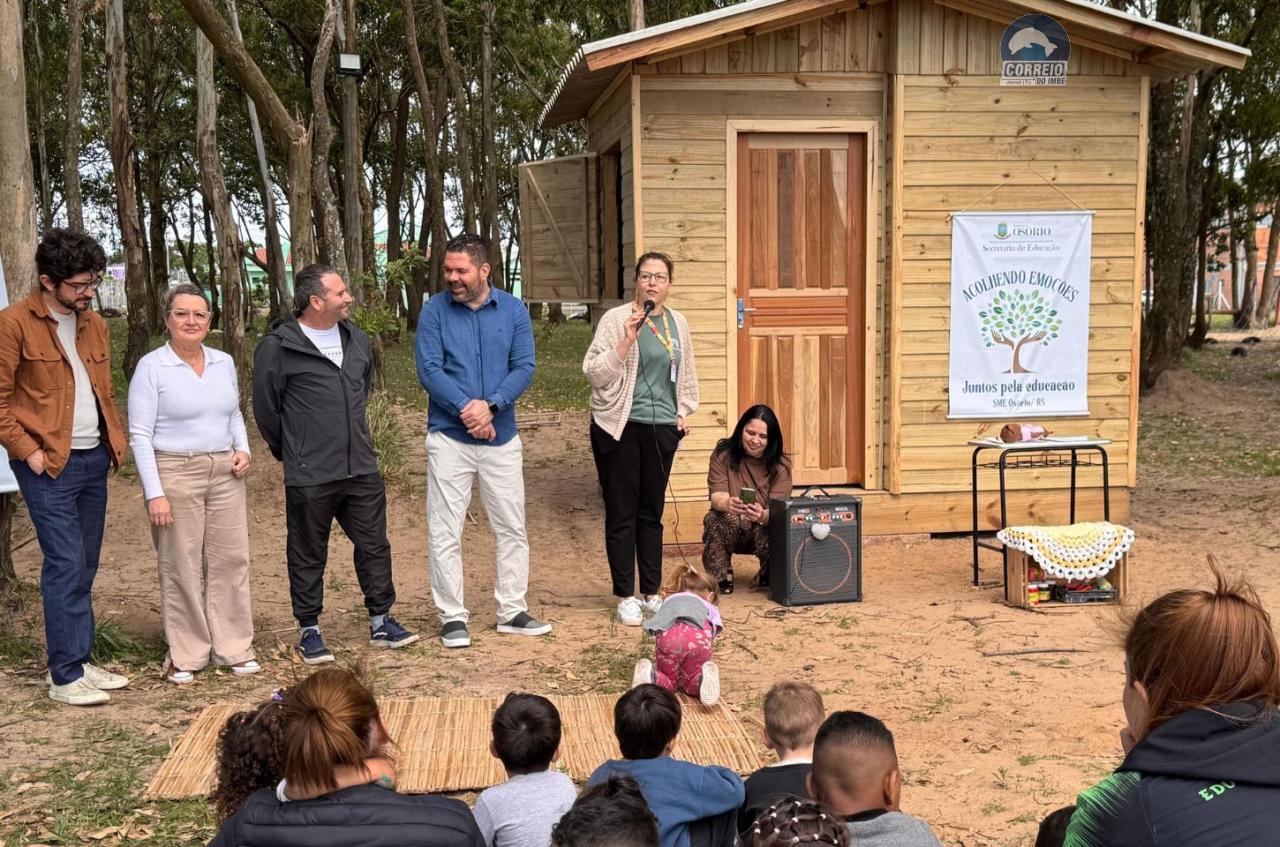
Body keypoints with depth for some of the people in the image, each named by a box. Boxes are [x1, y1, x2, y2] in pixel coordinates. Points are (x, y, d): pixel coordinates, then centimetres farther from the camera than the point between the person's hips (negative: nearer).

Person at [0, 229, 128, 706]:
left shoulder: (94, 325, 12)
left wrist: (114, 442, 10)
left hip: (93, 459, 7)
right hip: (49, 465, -7)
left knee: (84, 568, 11)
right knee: (66, 566, -7)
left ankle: (77, 663, 20)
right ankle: (65, 677, 1)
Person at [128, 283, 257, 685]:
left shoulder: (224, 362, 9)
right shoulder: (151, 367, -6)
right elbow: (140, 435, -7)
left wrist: (243, 449, 4)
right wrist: (154, 493, -13)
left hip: (224, 472, 5)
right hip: (175, 473, -5)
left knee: (230, 560, 6)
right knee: (182, 566, 1)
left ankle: (233, 648, 17)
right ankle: (185, 656, 13)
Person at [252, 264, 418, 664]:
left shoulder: (356, 339, 9)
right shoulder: (278, 347, -11)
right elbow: (266, 408, -3)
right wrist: (291, 452, 6)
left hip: (362, 469, 5)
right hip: (309, 478, -5)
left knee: (374, 546, 11)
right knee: (308, 556, 7)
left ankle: (381, 622, 24)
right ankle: (309, 631, 21)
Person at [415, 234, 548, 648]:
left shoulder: (514, 311, 3)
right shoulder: (434, 311, -2)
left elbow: (525, 368, -4)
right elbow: (428, 370, -8)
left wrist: (490, 405, -18)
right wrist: (465, 408, -19)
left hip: (501, 436, 2)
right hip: (448, 437, -2)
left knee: (512, 528, 9)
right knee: (444, 533, 1)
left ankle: (513, 611, 21)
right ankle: (452, 618, 11)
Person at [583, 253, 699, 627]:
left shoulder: (677, 323, 10)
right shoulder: (615, 319, -6)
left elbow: (686, 372, 22)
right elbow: (594, 371, -12)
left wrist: (684, 412, 13)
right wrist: (627, 340, -20)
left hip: (662, 428, 4)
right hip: (620, 427, -4)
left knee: (652, 511, 11)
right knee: (622, 513, 1)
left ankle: (651, 593, 20)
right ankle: (625, 597, 9)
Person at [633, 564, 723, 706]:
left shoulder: (668, 601, 44)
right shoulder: (710, 607, 40)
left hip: (668, 634, 1)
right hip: (699, 636, -1)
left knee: (670, 681, 21)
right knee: (690, 683, 18)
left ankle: (650, 675, -12)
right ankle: (705, 677, -16)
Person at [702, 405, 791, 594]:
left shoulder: (780, 465, -12)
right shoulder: (723, 455, -10)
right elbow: (717, 496, -20)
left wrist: (763, 515, -46)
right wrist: (727, 503, -46)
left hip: (765, 530, 0)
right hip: (729, 529, 0)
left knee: (769, 529, -34)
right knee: (717, 520, -34)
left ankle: (768, 576, -1)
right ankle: (722, 577, -9)